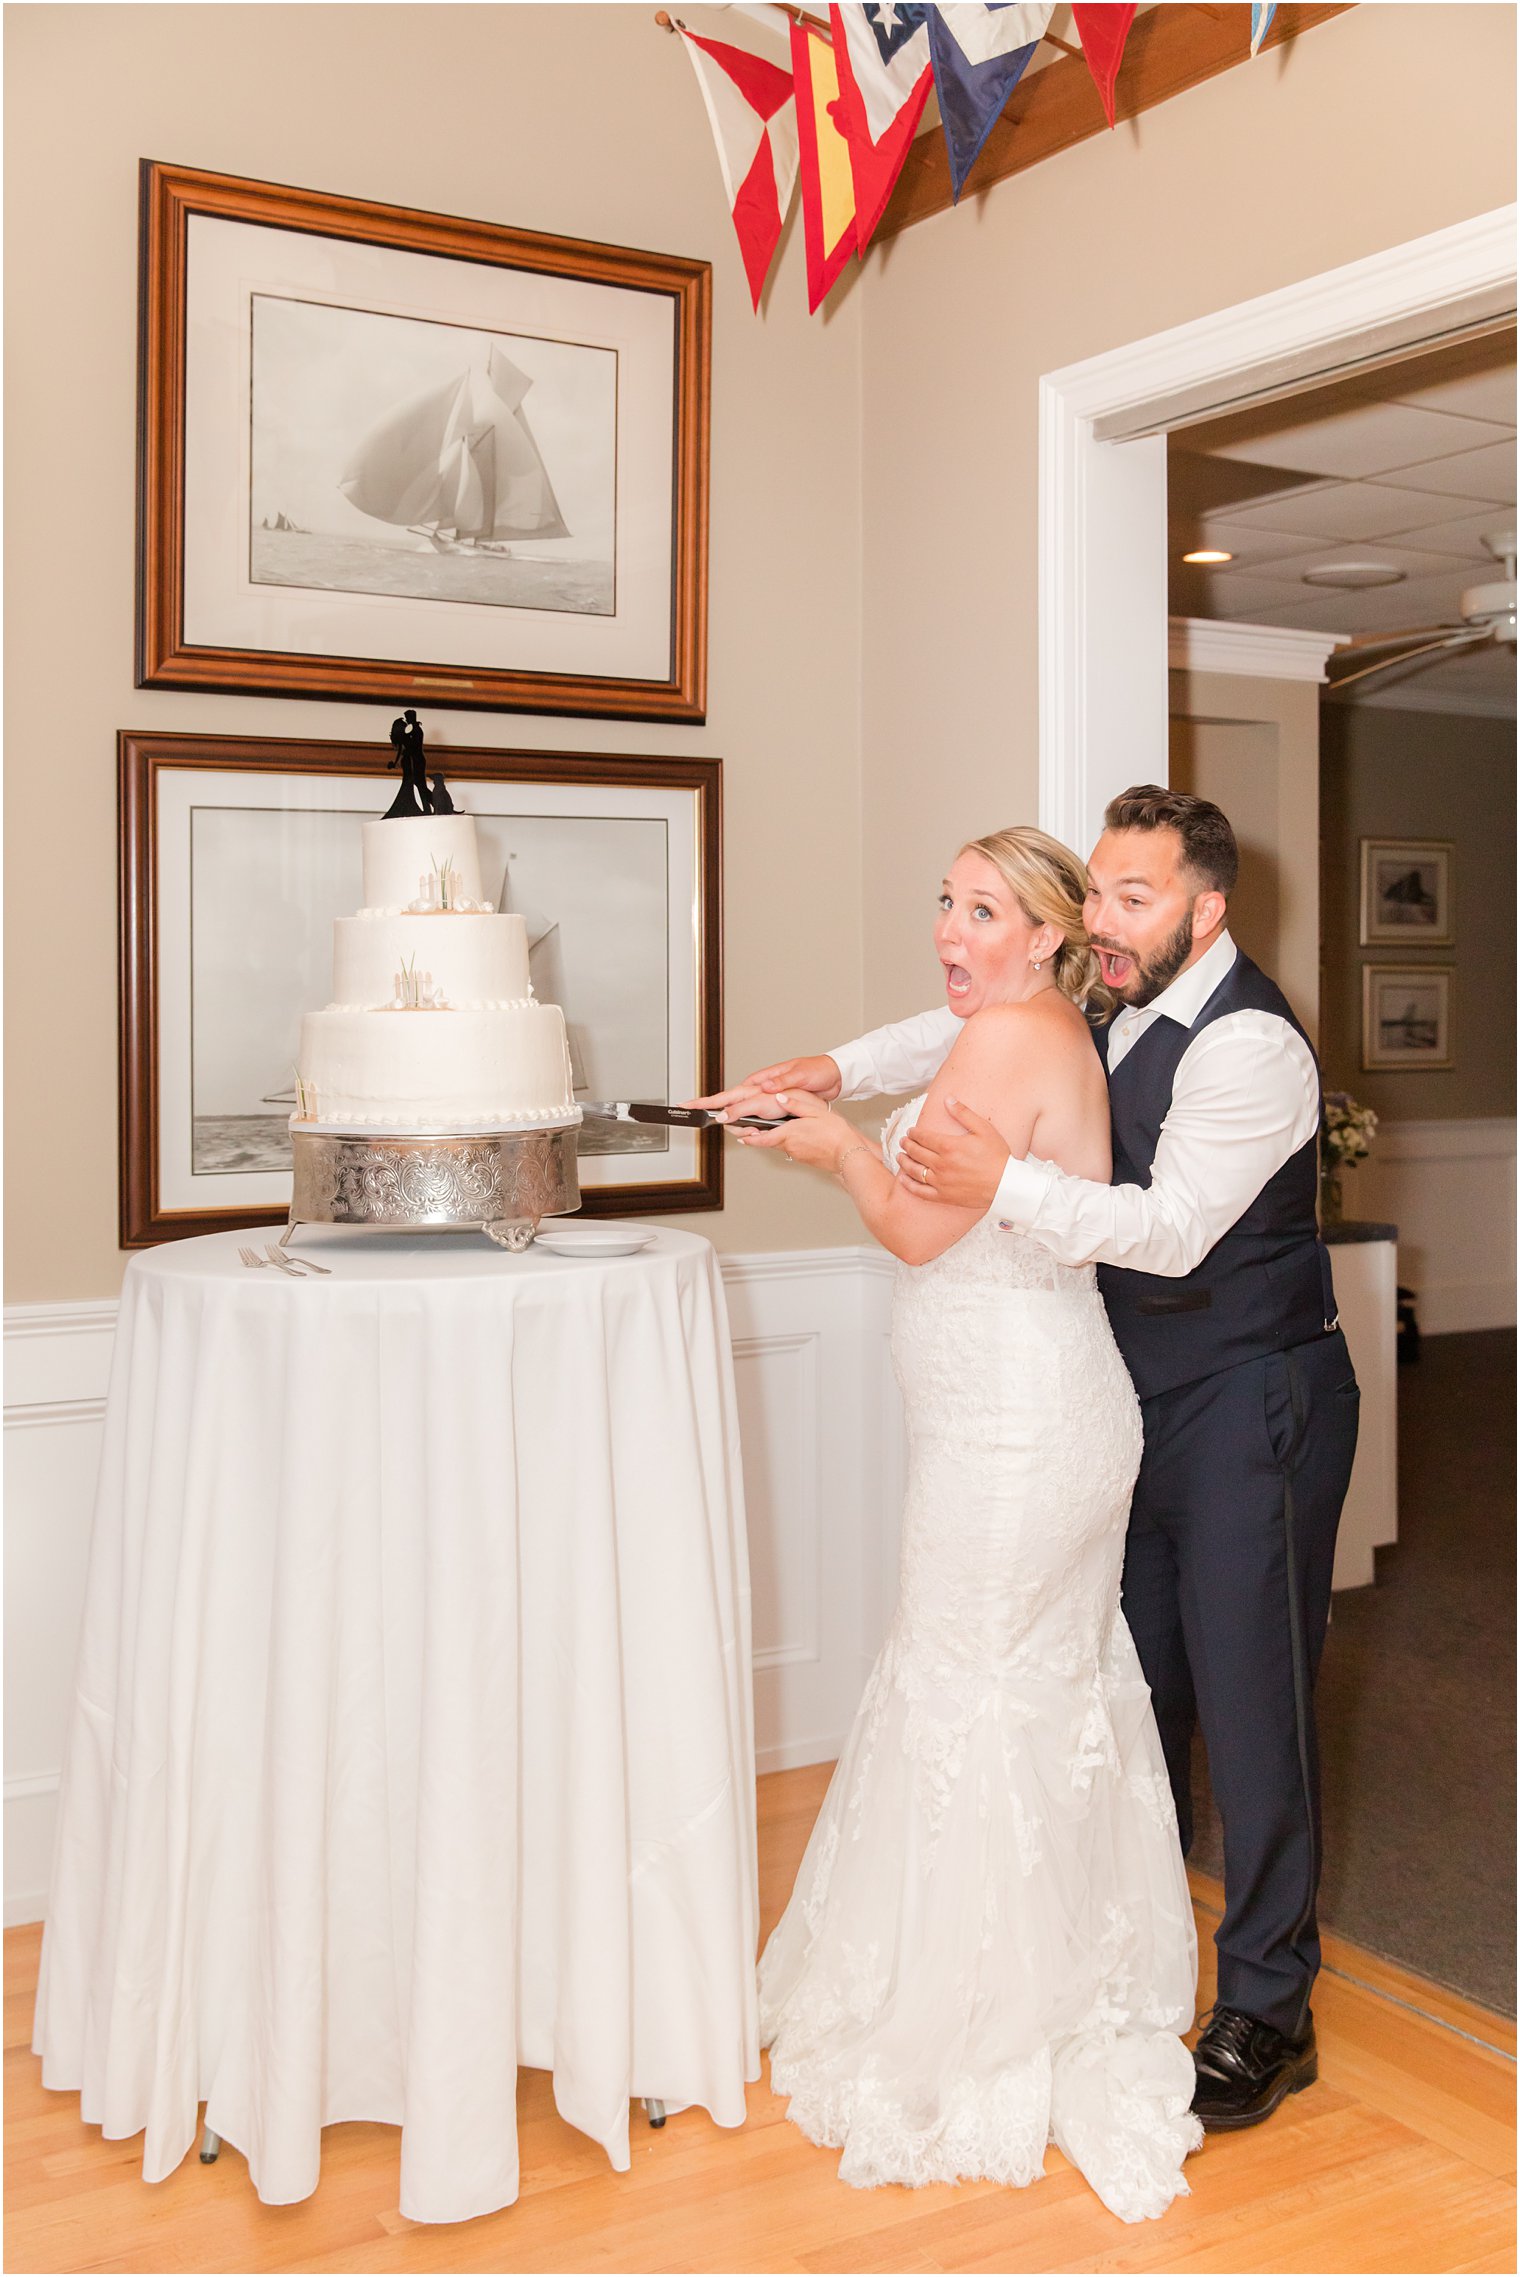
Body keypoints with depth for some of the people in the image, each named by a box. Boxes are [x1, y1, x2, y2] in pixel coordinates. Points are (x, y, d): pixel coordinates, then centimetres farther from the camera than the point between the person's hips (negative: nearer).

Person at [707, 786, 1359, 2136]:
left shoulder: (1247, 1042, -20)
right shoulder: (1113, 1003, 6)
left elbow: (1173, 1226, -28)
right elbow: (972, 1029, 19)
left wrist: (1005, 1186, -36)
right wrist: (839, 1072, 4)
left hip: (1254, 1403, -8)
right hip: (1150, 1393, 8)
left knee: (1248, 1692, -3)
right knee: (1138, 1674, 16)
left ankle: (1269, 2013, 11)